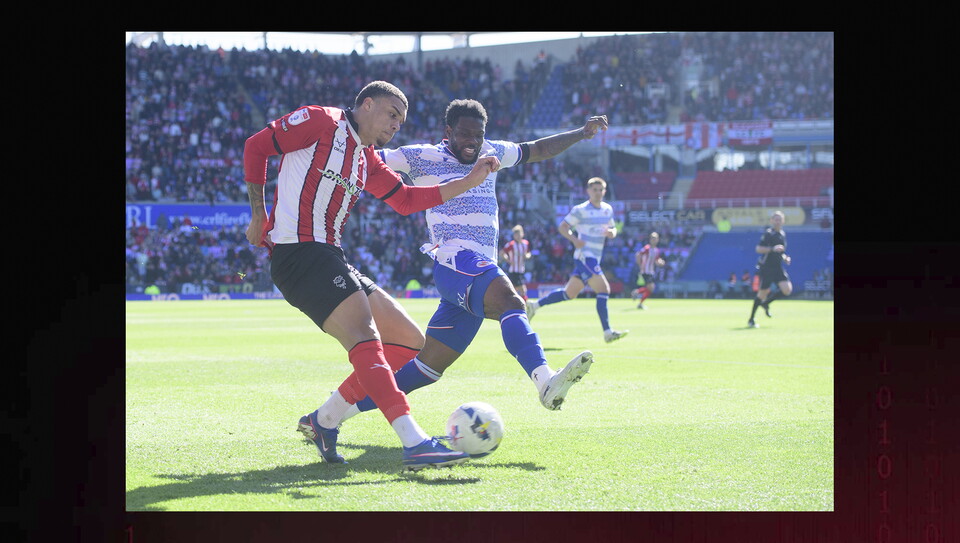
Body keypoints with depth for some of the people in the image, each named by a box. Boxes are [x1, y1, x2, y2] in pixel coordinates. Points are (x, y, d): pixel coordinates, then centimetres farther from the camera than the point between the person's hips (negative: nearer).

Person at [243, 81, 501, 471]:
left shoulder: (367, 161, 24)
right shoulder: (320, 121, -1)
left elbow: (406, 200, 24)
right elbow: (256, 146, 1)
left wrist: (469, 182, 16)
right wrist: (259, 214, 0)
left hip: (329, 259, 10)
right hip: (299, 252, -10)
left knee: (408, 340, 7)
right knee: (364, 336, -26)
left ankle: (323, 421, 10)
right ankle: (414, 443, -38)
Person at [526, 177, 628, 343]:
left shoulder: (608, 209, 14)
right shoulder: (580, 210, -6)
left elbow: (613, 229, 23)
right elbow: (562, 227, -3)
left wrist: (612, 233, -2)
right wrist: (574, 239, -21)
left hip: (594, 258, 8)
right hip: (584, 256, -8)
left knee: (569, 293, 12)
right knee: (604, 290, -17)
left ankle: (534, 305, 24)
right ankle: (607, 332, -17)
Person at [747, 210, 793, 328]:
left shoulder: (783, 234, 14)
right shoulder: (768, 233, -11)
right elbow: (758, 248, -17)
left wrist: (785, 257, 10)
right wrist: (772, 249, -28)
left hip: (778, 267, 7)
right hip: (766, 268, -7)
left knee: (787, 289, -10)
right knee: (763, 293, -5)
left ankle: (766, 303, 14)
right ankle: (751, 320, 9)